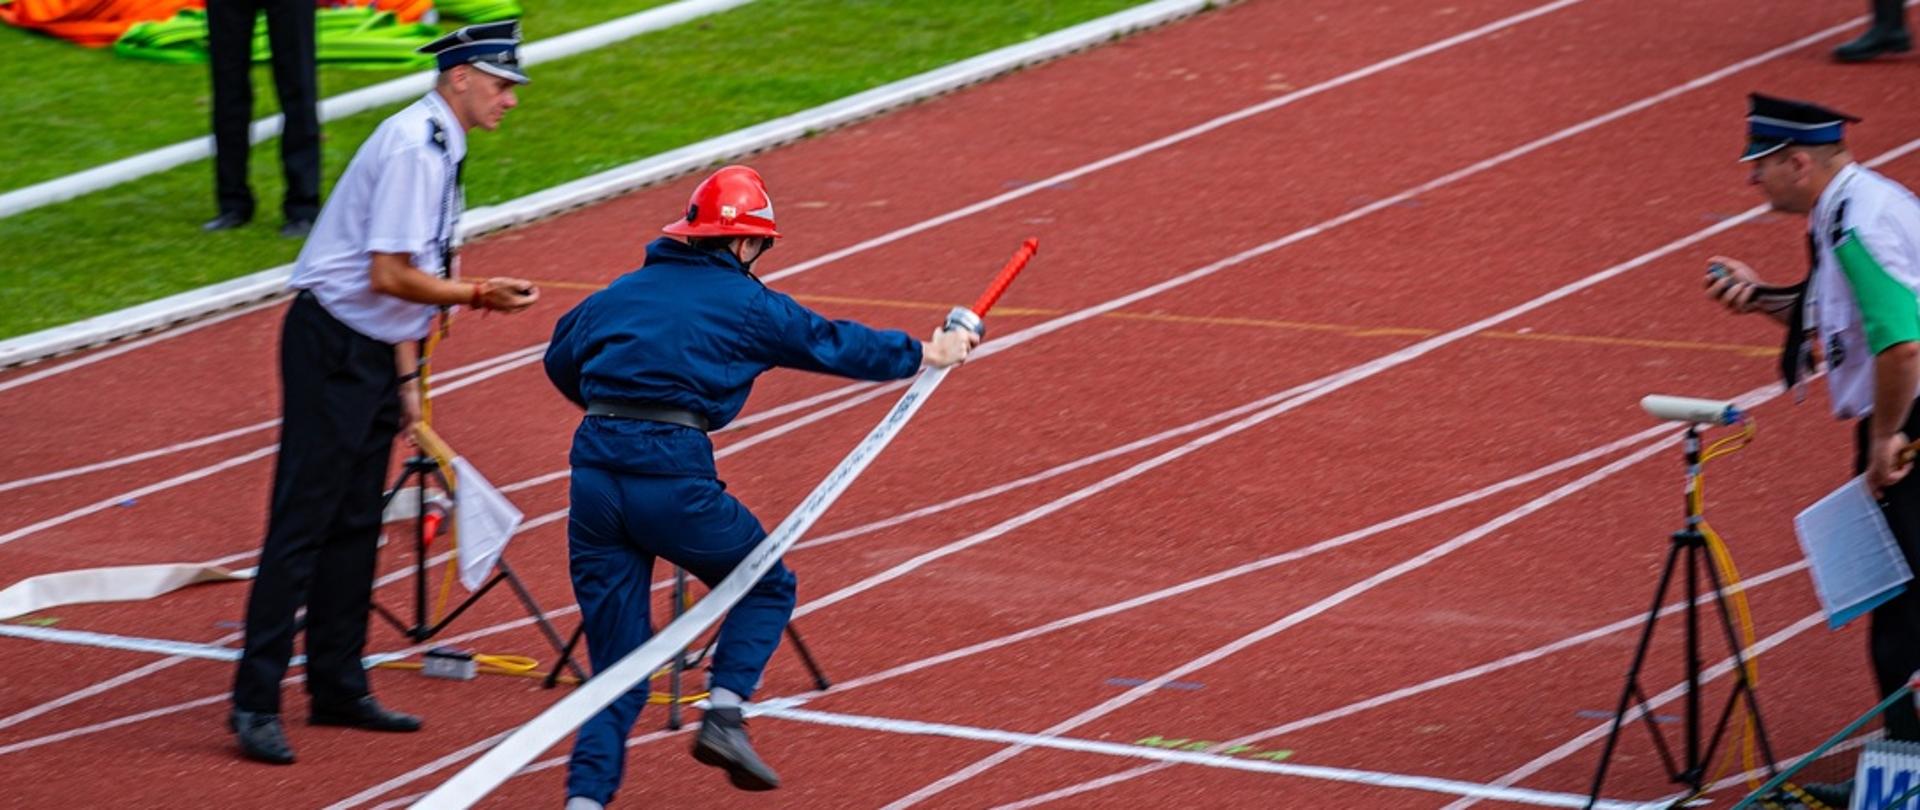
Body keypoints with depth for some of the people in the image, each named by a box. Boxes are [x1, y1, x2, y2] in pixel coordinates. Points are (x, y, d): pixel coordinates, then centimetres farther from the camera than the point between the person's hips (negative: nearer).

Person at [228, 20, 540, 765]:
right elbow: (390, 276, -22)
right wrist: (481, 296, -15)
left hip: (371, 353, 10)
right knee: (302, 524, -10)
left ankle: (338, 689, 21)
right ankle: (254, 703, -9)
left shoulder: (437, 146, 14)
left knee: (354, 527, 14)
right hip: (331, 347, -10)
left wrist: (405, 375, 17)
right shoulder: (414, 147, -17)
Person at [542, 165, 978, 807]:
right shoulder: (745, 302, 7)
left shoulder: (622, 292, 19)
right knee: (767, 588, 20)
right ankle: (724, 711, 0)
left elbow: (560, 362, 26)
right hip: (672, 473, -4)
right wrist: (925, 353, 32)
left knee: (615, 665, 11)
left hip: (593, 465, 4)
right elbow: (833, 344, 17)